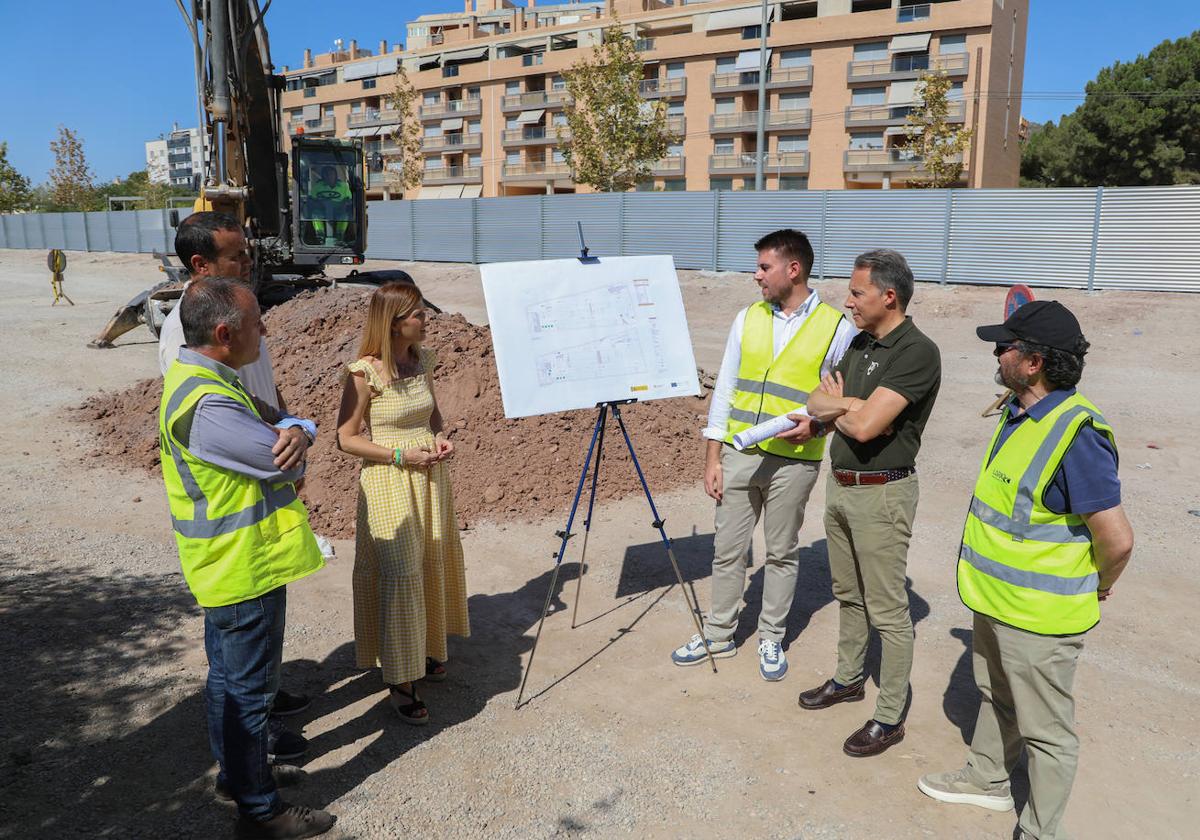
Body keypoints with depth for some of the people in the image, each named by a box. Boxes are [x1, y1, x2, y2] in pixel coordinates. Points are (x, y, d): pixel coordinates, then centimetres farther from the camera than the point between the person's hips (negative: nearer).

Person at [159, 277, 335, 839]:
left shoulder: (196, 380, 6)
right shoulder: (208, 406, -28)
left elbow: (285, 429, 14)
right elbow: (287, 461, -21)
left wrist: (292, 431, -5)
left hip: (224, 567, 10)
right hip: (247, 569, -10)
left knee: (228, 678, 24)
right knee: (250, 688, 4)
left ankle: (233, 771, 42)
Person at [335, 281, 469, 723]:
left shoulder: (422, 360, 3)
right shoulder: (364, 373, -16)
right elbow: (346, 438, -12)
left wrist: (440, 437, -2)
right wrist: (401, 456, -19)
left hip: (430, 476, 7)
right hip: (390, 483, -7)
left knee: (432, 566, 16)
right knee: (399, 575, -2)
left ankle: (425, 651, 37)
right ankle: (399, 683, 11)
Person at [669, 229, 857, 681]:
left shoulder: (836, 327, -5)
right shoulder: (748, 318, 5)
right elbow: (725, 389, 5)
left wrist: (816, 422, -20)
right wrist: (712, 458, 1)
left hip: (792, 462, -3)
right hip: (738, 454, 3)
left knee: (782, 554, 12)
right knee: (727, 550, 12)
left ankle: (772, 639, 30)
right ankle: (719, 634, 28)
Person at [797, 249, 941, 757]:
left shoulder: (918, 353, -19)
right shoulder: (859, 344, 10)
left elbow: (865, 424, -26)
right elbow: (817, 401, 7)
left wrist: (836, 403, -5)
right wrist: (851, 407, -13)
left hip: (881, 492, -9)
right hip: (839, 485, 9)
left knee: (887, 610, 3)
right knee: (848, 594, 22)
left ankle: (890, 716, 16)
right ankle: (848, 678, 40)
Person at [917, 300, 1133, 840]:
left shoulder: (1076, 434, -28)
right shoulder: (1018, 412, 2)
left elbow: (1116, 539, -26)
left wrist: (1098, 589, -6)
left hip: (1038, 614, -9)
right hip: (996, 597, 9)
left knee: (1045, 729, 10)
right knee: (996, 698, 28)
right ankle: (986, 779, 49)